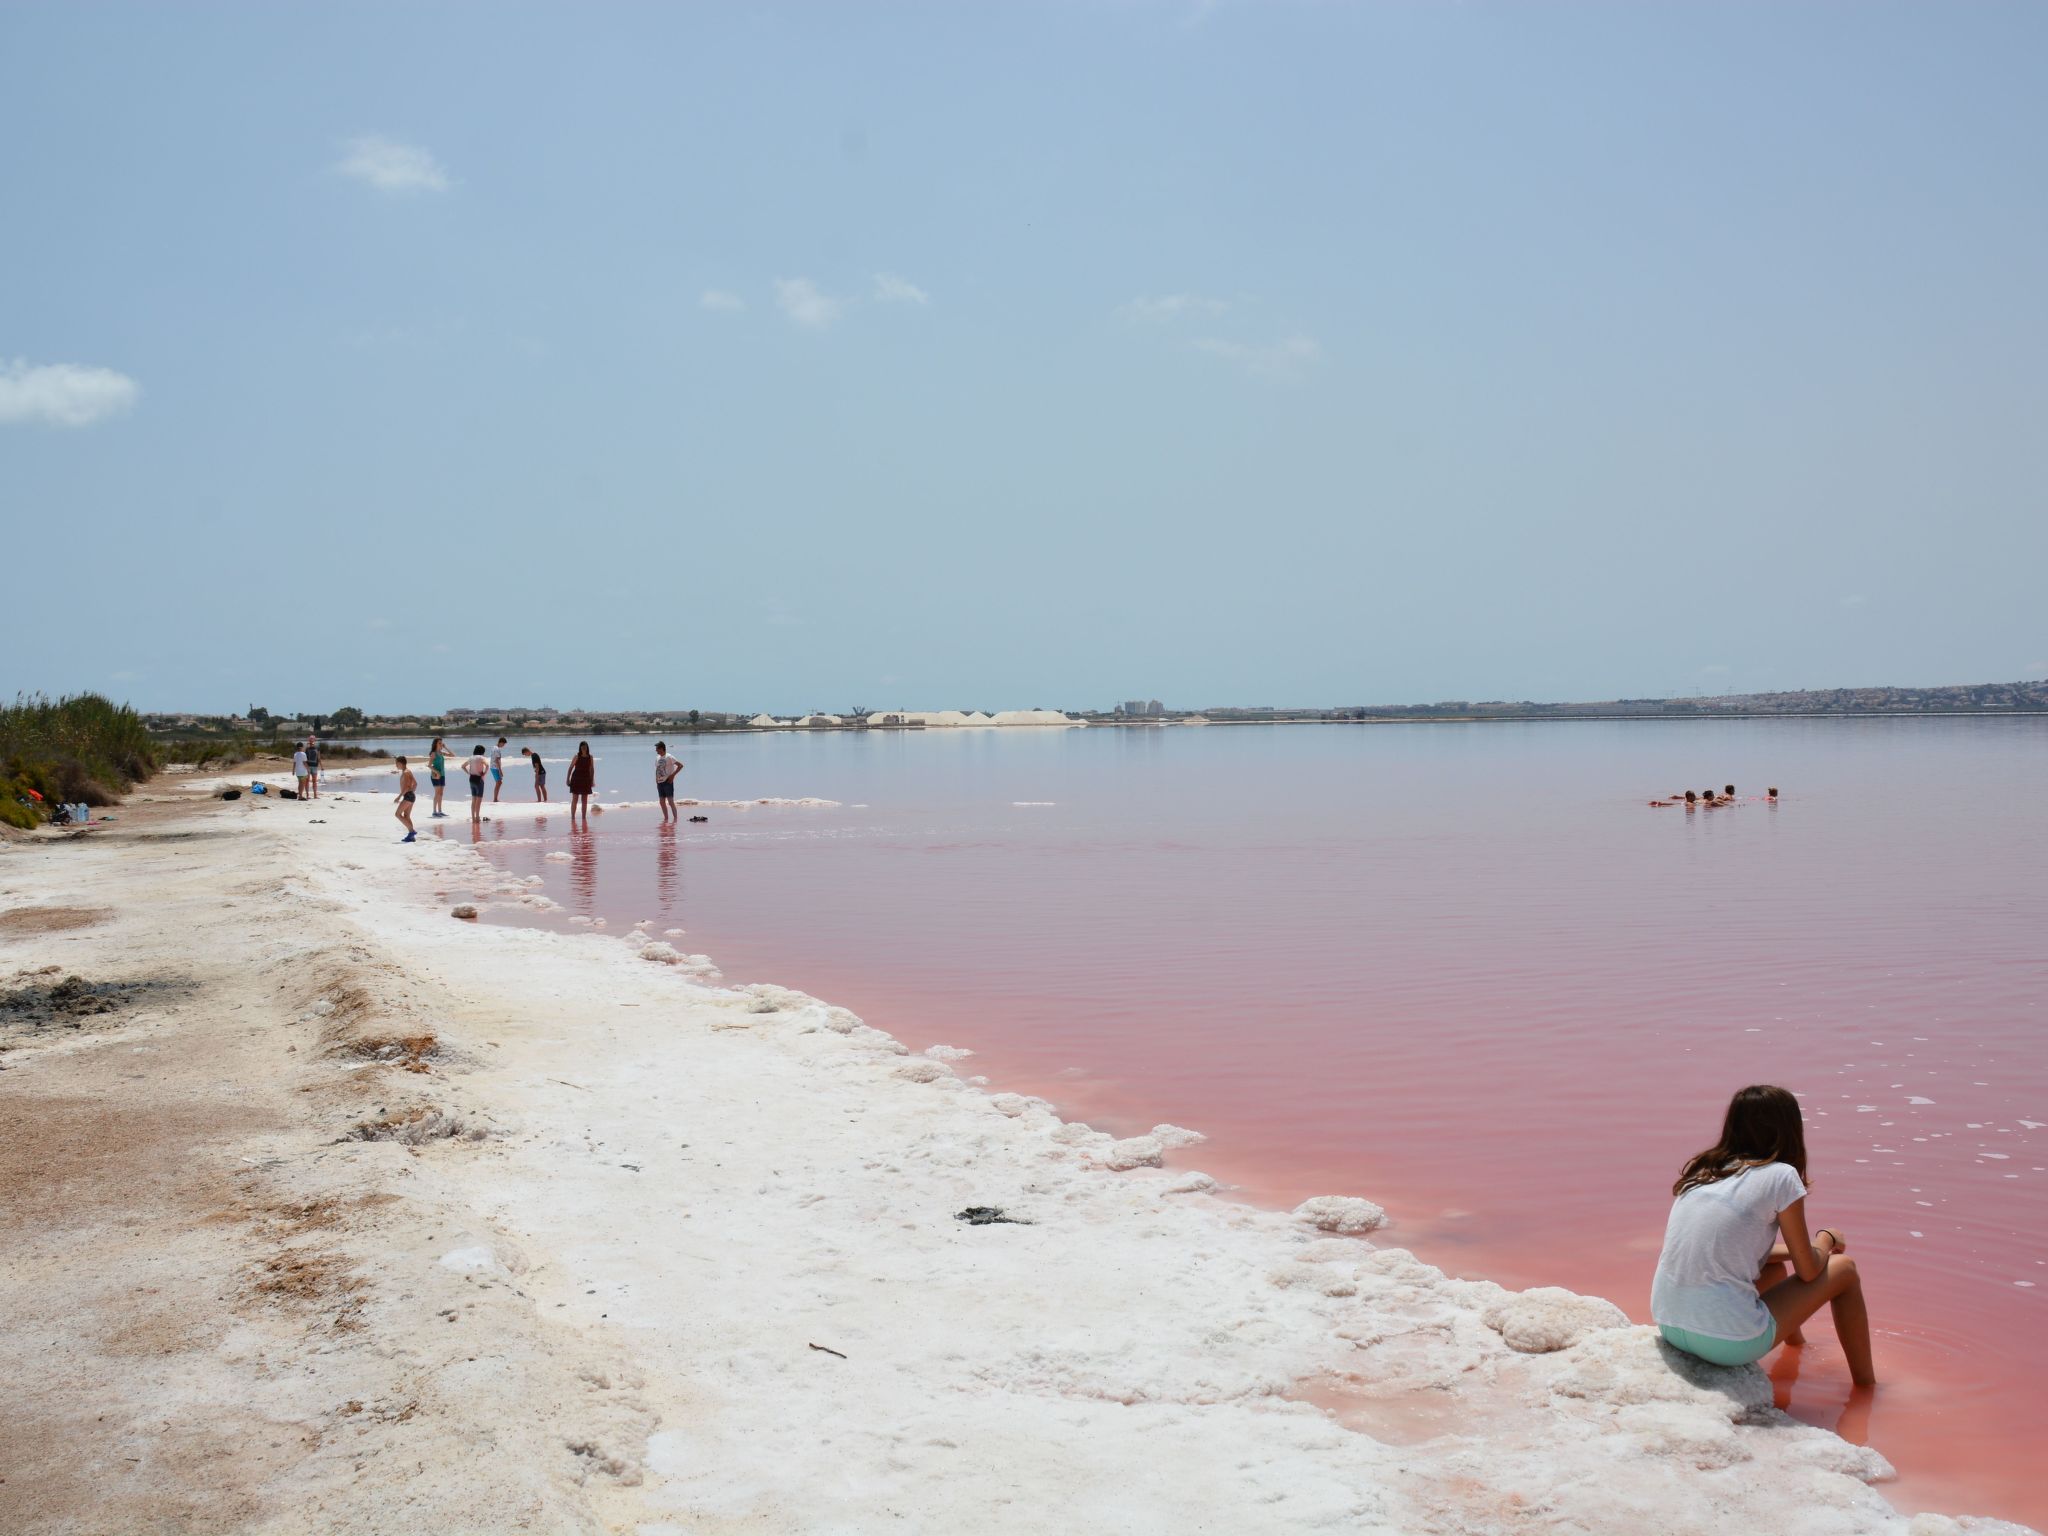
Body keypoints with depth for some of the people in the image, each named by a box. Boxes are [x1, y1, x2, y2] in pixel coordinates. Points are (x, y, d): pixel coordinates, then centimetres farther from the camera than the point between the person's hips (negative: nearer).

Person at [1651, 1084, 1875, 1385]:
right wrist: (1826, 1239, 23)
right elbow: (1808, 1271, 3)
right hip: (1729, 1342, -6)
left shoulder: (1700, 1170, 11)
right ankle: (1866, 1387, 29)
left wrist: (1796, 1249, 31)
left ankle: (1797, 1343, 62)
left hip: (1668, 1328, 7)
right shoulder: (1781, 1177, -6)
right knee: (1843, 1268, 15)